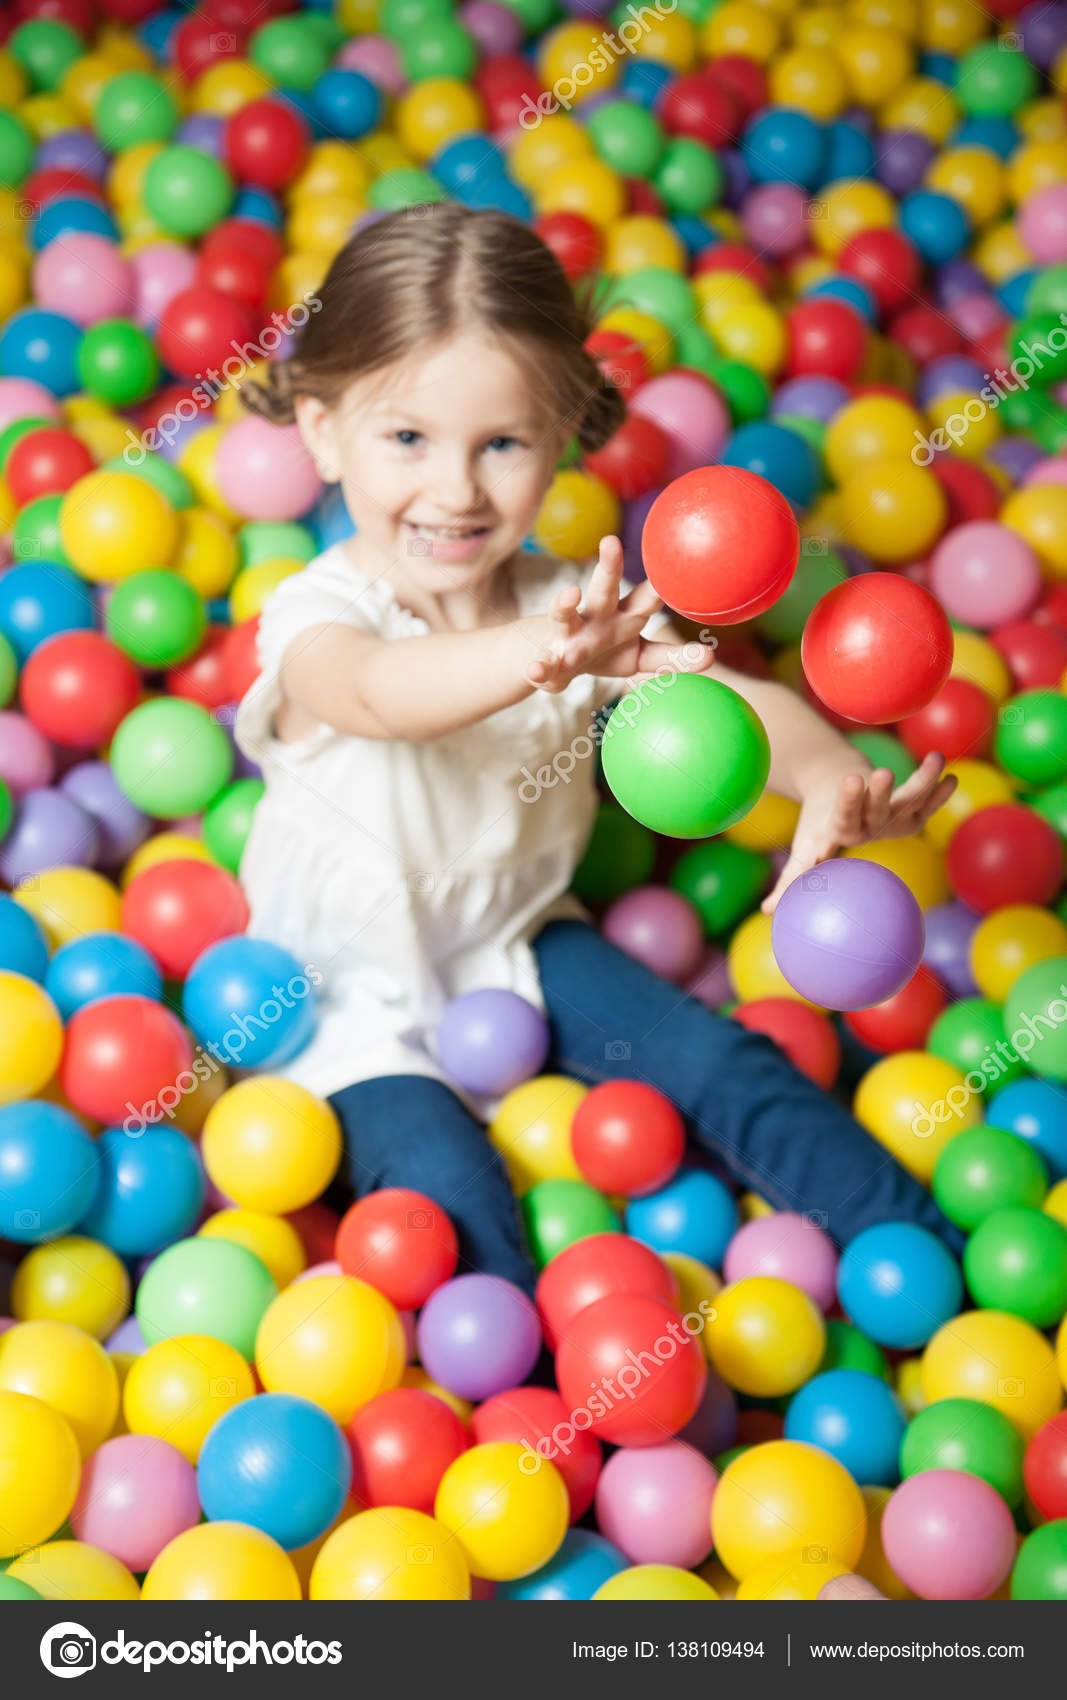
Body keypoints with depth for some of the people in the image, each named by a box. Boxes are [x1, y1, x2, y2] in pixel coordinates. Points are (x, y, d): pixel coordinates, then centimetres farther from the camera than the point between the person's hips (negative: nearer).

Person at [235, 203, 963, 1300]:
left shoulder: (572, 610, -12)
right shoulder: (315, 616, -26)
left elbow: (723, 696, -26)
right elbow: (379, 692, -50)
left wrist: (824, 777, -50)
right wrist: (536, 657, -73)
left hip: (519, 938, 4)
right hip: (356, 984, -3)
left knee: (724, 1065, -3)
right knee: (445, 1191, -23)